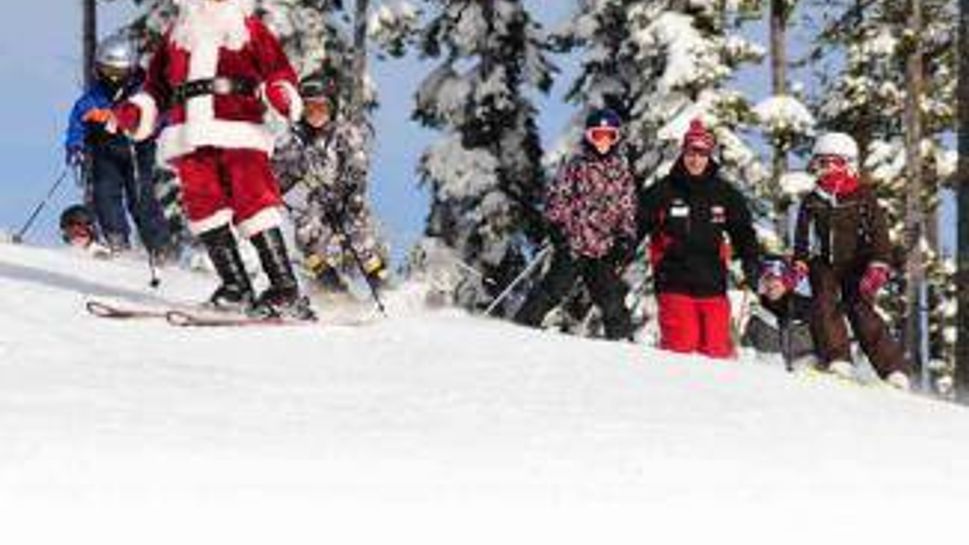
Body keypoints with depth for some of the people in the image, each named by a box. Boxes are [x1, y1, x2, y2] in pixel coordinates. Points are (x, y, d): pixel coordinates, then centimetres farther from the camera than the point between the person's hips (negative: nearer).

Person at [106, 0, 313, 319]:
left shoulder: (250, 30, 14)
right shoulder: (177, 35, 24)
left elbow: (278, 71, 6)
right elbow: (157, 87, 28)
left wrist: (283, 95, -15)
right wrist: (133, 113, 13)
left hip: (241, 136, -4)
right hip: (191, 137, 4)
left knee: (253, 204, -14)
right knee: (205, 207, -9)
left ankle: (286, 290, -16)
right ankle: (236, 288, -6)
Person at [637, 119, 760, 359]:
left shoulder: (724, 194, 10)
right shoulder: (662, 192, 4)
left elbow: (744, 233, 17)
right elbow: (635, 228, 7)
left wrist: (751, 264, 5)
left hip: (712, 285, 2)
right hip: (675, 285, -2)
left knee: (716, 347, -3)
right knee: (681, 346, -13)